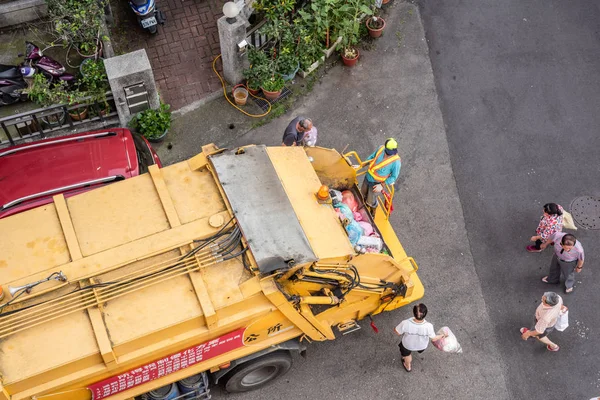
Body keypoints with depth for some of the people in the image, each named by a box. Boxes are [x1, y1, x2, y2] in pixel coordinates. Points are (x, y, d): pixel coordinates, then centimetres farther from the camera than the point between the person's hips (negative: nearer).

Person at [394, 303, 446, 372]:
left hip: (408, 345, 0)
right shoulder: (428, 326, -39)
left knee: (406, 353, 35)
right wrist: (442, 336, 1)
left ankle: (408, 366, 61)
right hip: (422, 346, 0)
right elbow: (433, 339, -20)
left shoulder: (406, 324, -41)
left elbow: (397, 332, -22)